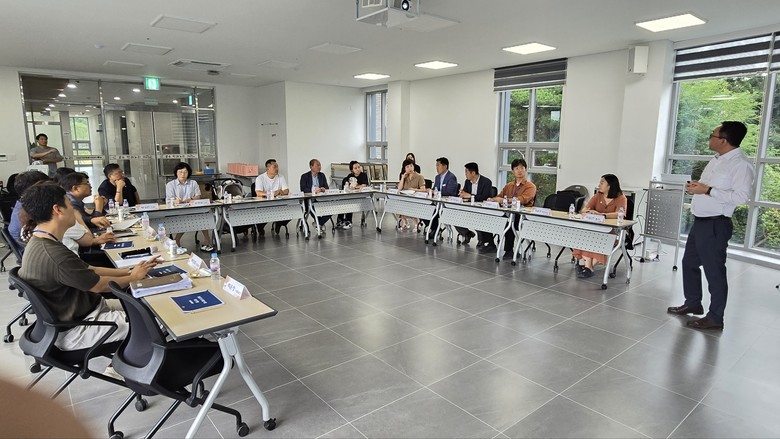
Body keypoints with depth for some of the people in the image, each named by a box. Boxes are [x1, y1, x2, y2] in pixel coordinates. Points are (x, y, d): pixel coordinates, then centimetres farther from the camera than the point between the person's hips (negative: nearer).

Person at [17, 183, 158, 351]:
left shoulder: (40, 242, 2)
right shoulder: (54, 255, -30)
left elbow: (88, 271, 7)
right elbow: (100, 285, -17)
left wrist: (129, 270, 5)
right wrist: (133, 277, 0)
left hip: (77, 312, 9)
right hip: (74, 331, -9)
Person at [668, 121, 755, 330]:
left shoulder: (741, 164, -16)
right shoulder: (716, 159, 12)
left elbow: (741, 196, -25)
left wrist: (707, 190, -24)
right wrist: (696, 186, 3)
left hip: (715, 225, -10)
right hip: (699, 221, 10)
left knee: (714, 271, 0)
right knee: (689, 263, 19)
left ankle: (715, 318, 13)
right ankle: (693, 303, 35)